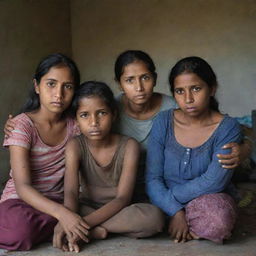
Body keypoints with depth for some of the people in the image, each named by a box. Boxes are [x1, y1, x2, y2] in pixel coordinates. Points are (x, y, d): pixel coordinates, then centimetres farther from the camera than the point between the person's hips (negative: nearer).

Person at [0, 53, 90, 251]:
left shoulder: (73, 126, 2)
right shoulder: (22, 125, -13)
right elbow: (23, 187, -22)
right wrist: (61, 213, -36)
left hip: (59, 201, 6)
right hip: (21, 201, -5)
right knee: (20, 231, -40)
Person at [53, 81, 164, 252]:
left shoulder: (129, 146, -15)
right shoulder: (75, 146, -11)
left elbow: (122, 198, -21)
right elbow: (71, 192, -23)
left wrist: (84, 223, -35)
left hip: (117, 210, 0)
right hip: (87, 207, 0)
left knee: (154, 216, -33)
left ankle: (89, 229, -23)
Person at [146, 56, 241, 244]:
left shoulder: (228, 128, -11)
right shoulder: (164, 122, -5)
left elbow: (214, 181, -18)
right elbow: (153, 178, -9)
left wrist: (171, 196, -16)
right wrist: (175, 212, -22)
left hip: (210, 199, -3)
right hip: (168, 205, 3)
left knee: (218, 220, -36)